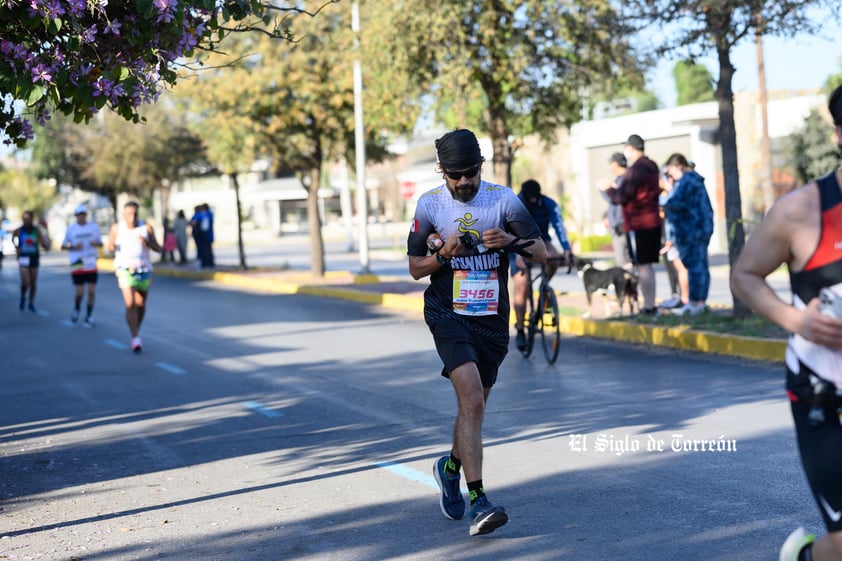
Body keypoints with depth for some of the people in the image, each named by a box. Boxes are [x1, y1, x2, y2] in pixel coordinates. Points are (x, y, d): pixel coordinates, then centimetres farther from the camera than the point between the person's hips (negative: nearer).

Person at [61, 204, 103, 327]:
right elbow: (63, 246, 6)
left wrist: (95, 243, -10)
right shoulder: (71, 229, 2)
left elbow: (101, 243, 12)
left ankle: (89, 317, 8)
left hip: (91, 264, 2)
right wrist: (74, 247, -13)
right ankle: (76, 309, 26)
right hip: (77, 264, -2)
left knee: (92, 291, -4)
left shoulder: (94, 227, 5)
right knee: (80, 292, -5)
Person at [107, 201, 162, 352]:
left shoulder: (146, 228, -3)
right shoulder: (117, 228, -2)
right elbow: (110, 248, 9)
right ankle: (135, 338, -18)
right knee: (130, 303, -17)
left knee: (141, 304, 14)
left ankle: (137, 331, 38)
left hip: (144, 270, 2)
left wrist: (148, 243, -18)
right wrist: (112, 246, -14)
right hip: (125, 269, -2)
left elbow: (158, 248, 1)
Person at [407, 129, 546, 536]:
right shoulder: (429, 205, -1)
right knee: (472, 400, -21)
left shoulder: (504, 200, 0)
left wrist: (509, 240, -23)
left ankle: (451, 467, 44)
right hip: (448, 315, -3)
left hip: (493, 318, 3)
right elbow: (415, 268, 5)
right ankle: (478, 502, -22)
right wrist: (445, 255, -15)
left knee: (474, 406, 15)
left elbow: (541, 254, -3)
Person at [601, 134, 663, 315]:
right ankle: (650, 305, 17)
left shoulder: (635, 170, -16)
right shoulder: (652, 167, 13)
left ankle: (648, 307, -6)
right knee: (648, 265, 14)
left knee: (643, 266, -6)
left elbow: (621, 197, -16)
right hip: (653, 221, 9)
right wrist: (617, 189, 20)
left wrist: (608, 189, 4)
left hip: (638, 224, -9)